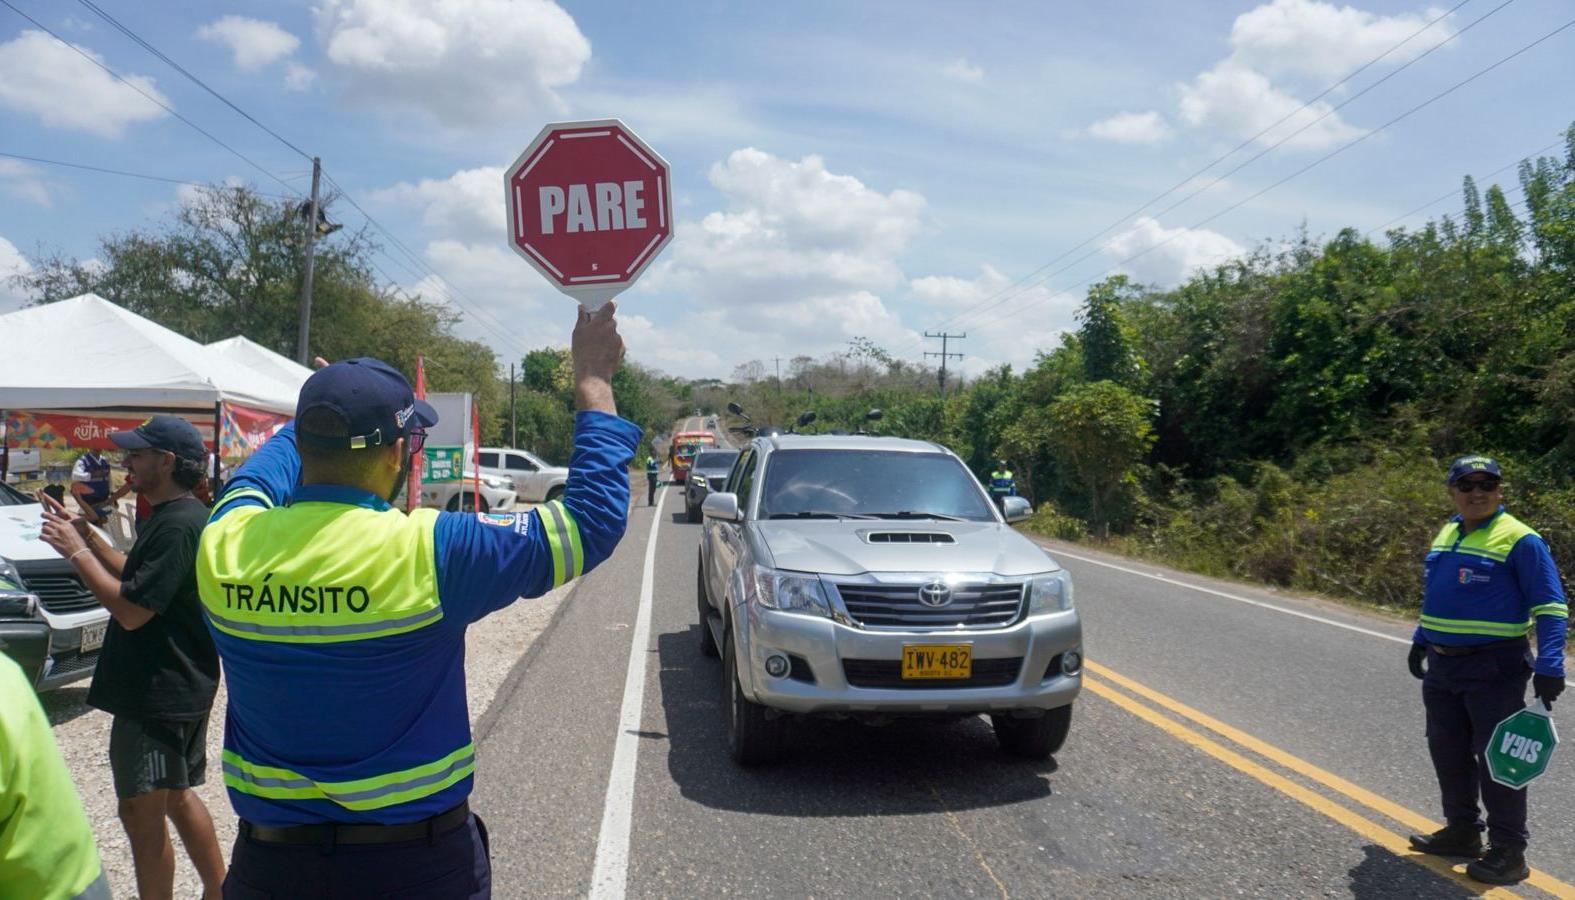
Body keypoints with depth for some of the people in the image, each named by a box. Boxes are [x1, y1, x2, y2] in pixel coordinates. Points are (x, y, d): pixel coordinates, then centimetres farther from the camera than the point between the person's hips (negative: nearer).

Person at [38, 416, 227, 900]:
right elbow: (139, 579, 19)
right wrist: (89, 536, 11)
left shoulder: (178, 524, -22)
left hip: (160, 695, -11)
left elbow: (131, 610, -23)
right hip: (179, 686, 11)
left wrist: (77, 552, -15)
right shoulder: (170, 517, 12)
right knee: (177, 796, 22)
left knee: (142, 812, -2)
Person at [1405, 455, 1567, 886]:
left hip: (1493, 671, -7)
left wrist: (1549, 667, -22)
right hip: (1442, 668, 8)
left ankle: (1508, 852, 10)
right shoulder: (1446, 534, 11)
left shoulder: (1520, 540, -12)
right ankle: (1462, 831, 30)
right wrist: (1421, 640, 24)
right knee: (1448, 753, 15)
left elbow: (1550, 607, -14)